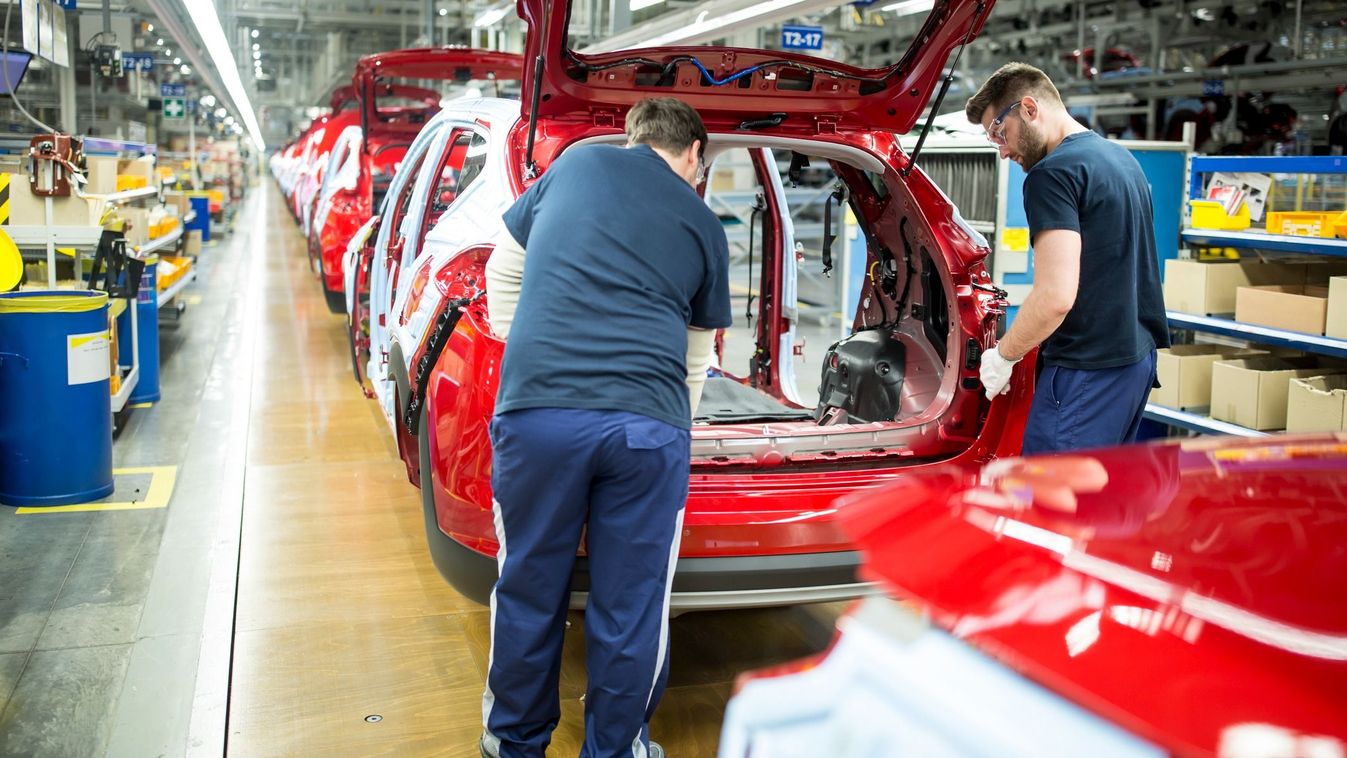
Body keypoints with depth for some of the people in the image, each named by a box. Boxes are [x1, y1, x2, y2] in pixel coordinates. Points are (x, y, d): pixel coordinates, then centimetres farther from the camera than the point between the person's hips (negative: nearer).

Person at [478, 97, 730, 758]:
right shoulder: (704, 225, 16)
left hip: (534, 410, 1)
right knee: (631, 607, 12)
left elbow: (502, 274, 24)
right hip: (648, 423, 0)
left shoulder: (573, 165, 17)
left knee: (529, 592, 15)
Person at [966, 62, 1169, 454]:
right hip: (1136, 356, 10)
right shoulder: (1122, 158, 17)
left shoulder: (1053, 173, -14)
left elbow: (1055, 297, -23)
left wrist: (1003, 354, -9)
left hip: (1088, 370, -10)